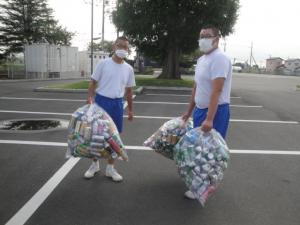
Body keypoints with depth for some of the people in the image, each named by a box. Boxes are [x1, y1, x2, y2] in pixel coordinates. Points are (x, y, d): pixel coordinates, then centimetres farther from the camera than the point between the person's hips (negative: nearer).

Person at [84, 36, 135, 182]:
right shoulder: (103, 63, -4)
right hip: (101, 100, -3)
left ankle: (110, 168, 23)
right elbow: (93, 82, -3)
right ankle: (95, 164, 27)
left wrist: (130, 109, 15)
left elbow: (128, 90, 13)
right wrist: (90, 98, -19)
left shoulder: (128, 69, 6)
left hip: (117, 103, 3)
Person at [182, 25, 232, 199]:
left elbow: (217, 90, -26)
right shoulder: (201, 60, 12)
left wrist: (209, 119, -31)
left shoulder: (219, 58, -17)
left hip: (216, 110, -9)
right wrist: (189, 112, 21)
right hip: (200, 108, 9)